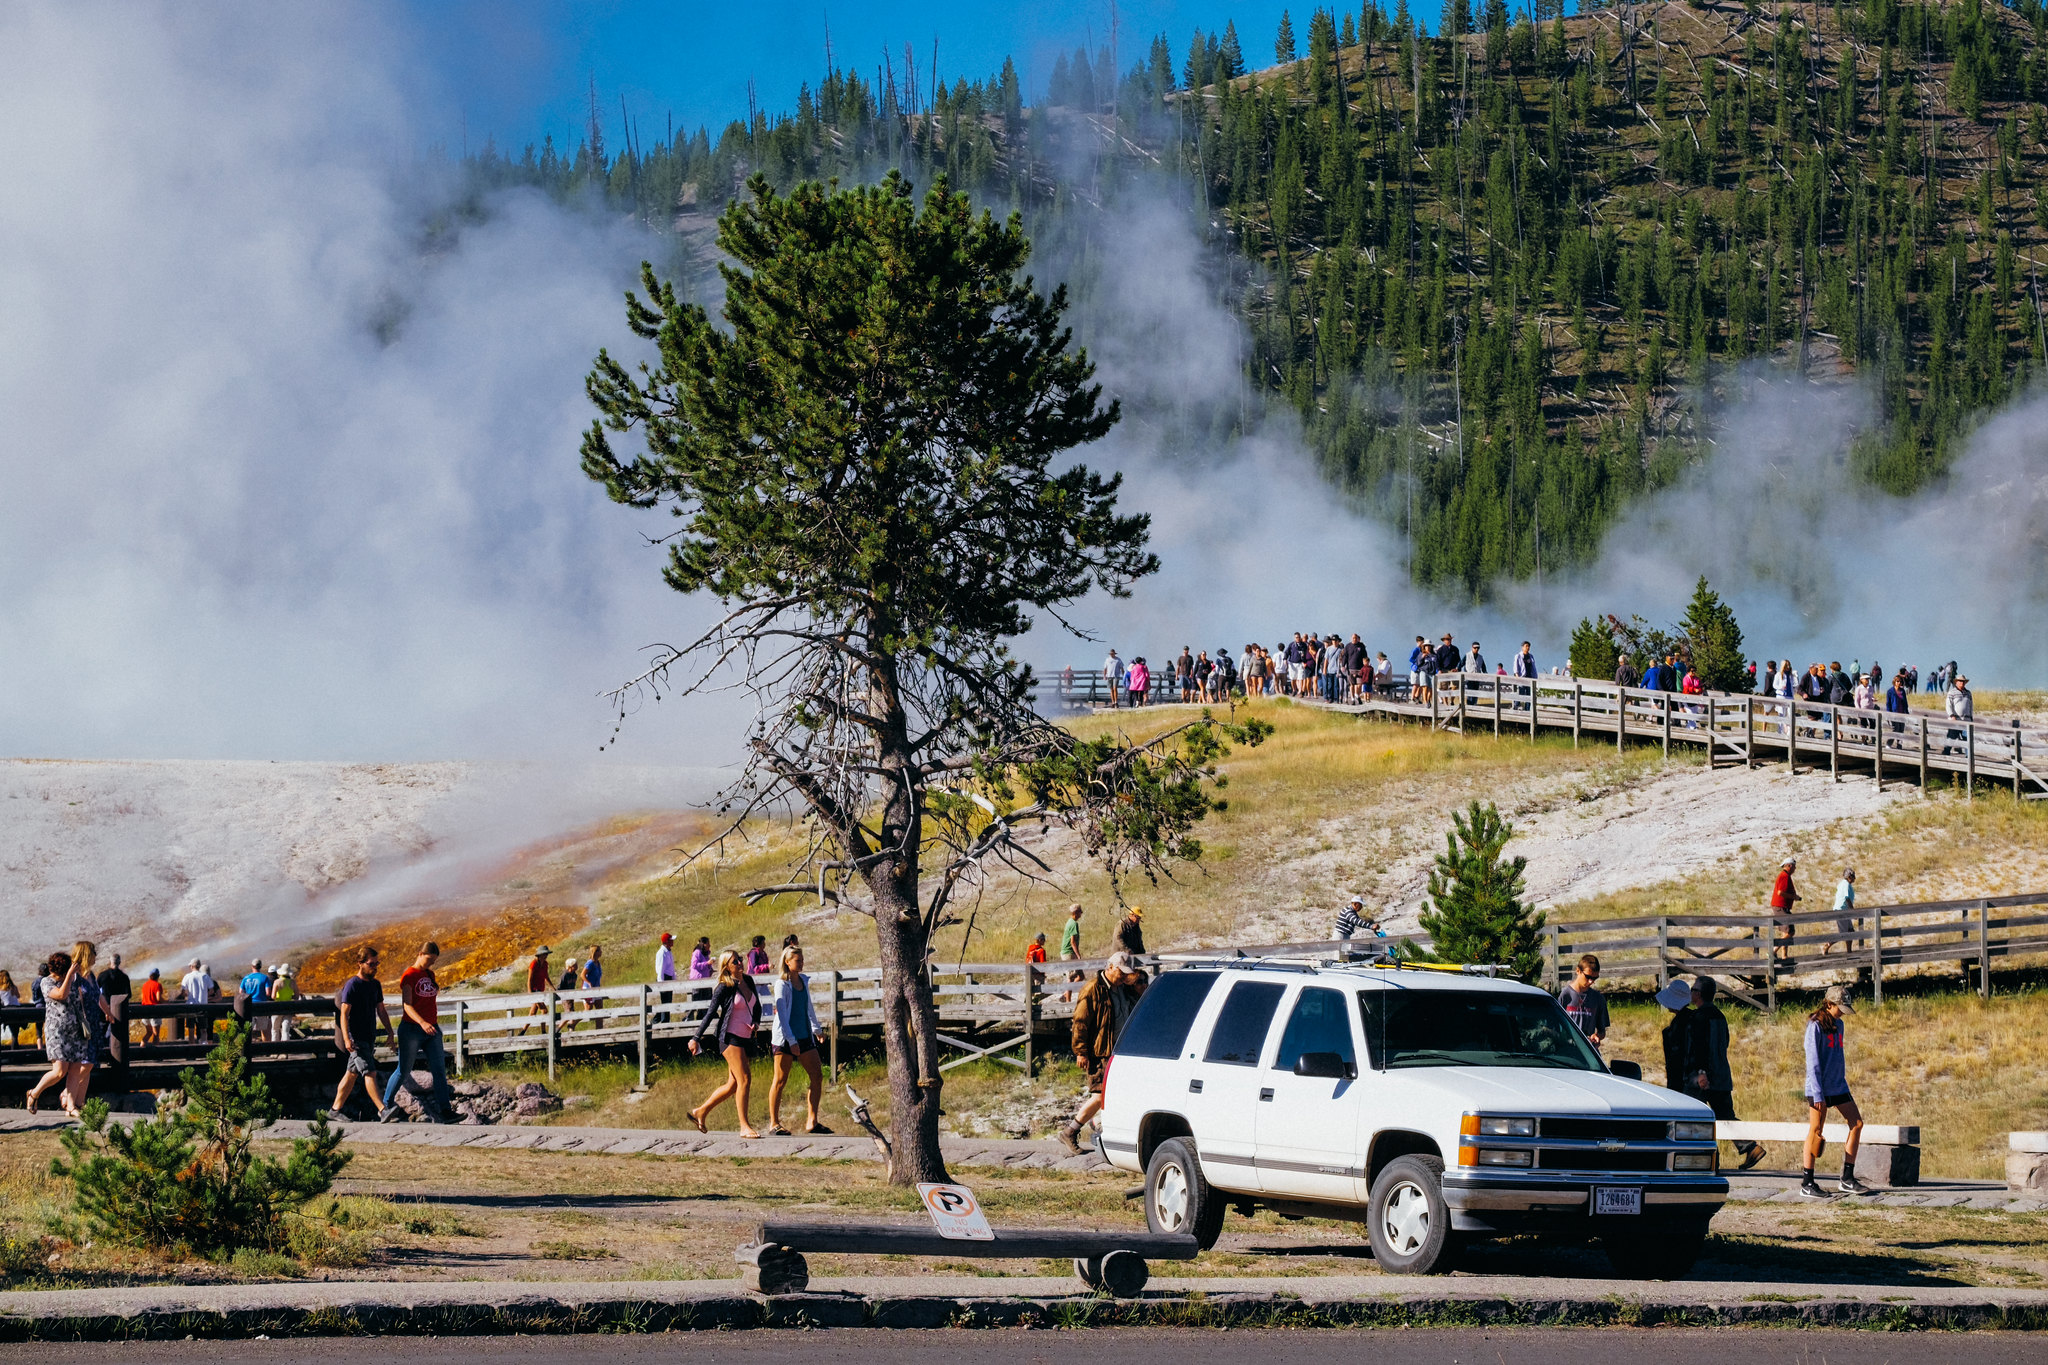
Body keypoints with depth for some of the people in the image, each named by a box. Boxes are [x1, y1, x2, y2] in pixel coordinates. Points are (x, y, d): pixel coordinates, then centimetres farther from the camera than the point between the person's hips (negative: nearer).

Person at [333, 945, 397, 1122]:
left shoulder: (375, 985, 13)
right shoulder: (352, 985, -11)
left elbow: (381, 1010, 21)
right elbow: (344, 1014, -15)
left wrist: (390, 1033, 14)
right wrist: (347, 1039, -23)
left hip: (369, 1038, 8)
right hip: (356, 1038, -8)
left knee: (352, 1074, 12)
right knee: (369, 1073, -15)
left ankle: (336, 1108, 19)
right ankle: (383, 1111, -24)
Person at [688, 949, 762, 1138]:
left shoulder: (748, 981, 11)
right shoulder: (725, 987, -8)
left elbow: (756, 1006, 22)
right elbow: (711, 1013, -7)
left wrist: (756, 1022, 1)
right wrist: (697, 1039, -9)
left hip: (746, 1038, 7)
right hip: (730, 1037, -7)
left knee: (733, 1084, 10)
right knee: (744, 1079, -15)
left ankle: (701, 1112, 24)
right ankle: (744, 1126, -14)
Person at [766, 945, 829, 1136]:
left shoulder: (804, 980, 11)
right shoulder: (782, 984, -10)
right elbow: (782, 1013, -15)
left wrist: (816, 1027, 34)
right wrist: (791, 1040, -21)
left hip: (804, 1035, 7)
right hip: (785, 1037, -7)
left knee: (817, 1077, 1)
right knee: (780, 1080, -1)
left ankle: (811, 1121, 6)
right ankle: (774, 1123, 6)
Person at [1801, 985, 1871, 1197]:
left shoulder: (1838, 1025, 13)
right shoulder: (1815, 1026, -11)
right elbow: (1812, 1061, -14)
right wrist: (1817, 1094, -18)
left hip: (1838, 1087, 8)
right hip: (1819, 1088, -8)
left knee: (1856, 1123, 2)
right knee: (1816, 1131, -4)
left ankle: (1847, 1179, 6)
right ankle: (1807, 1183, 2)